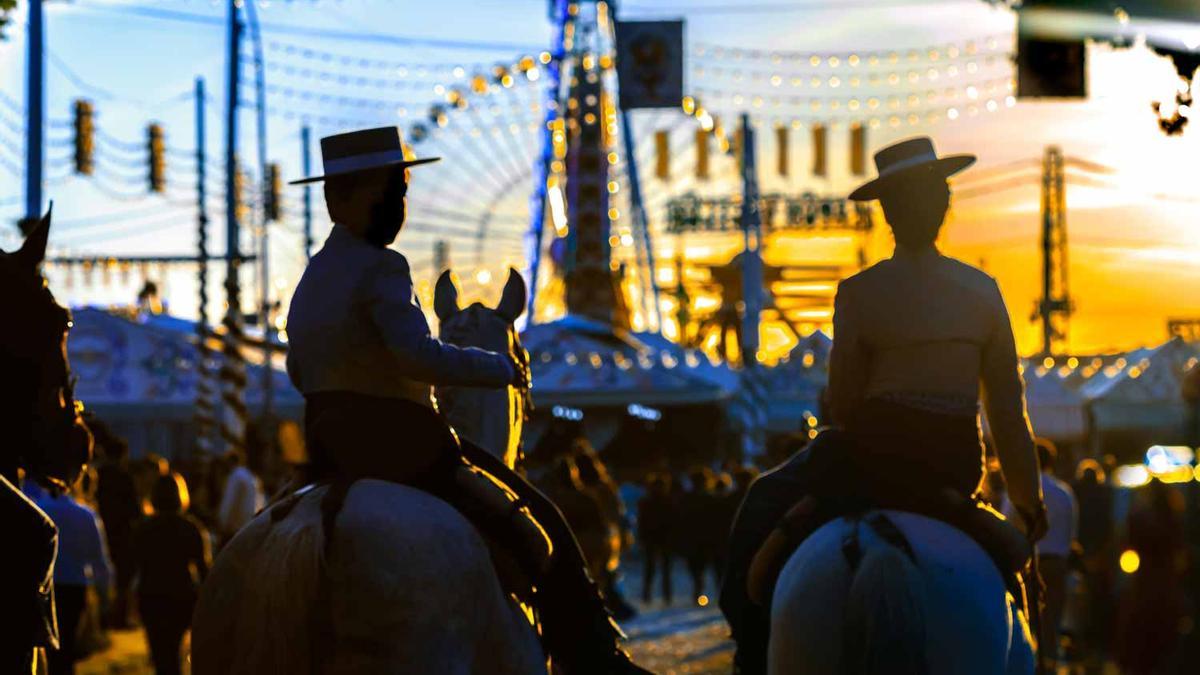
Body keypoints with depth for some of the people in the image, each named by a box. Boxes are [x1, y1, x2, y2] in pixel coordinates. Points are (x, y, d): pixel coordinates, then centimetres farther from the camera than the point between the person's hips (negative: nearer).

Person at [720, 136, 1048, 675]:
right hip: (957, 469, 4)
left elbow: (842, 404, -6)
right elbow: (1008, 409, 5)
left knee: (764, 503, 19)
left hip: (878, 454, -4)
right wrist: (1028, 497, 13)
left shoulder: (859, 292, -8)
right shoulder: (983, 291, 3)